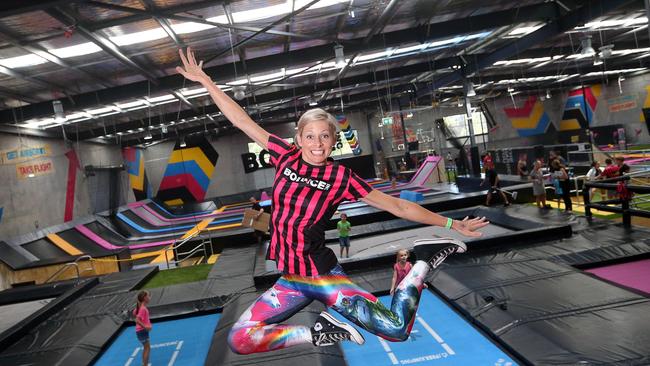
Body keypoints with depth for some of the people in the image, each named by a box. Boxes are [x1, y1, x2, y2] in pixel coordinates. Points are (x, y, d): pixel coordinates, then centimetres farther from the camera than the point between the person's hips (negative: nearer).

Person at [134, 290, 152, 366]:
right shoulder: (143, 308, -23)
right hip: (142, 331, -10)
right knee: (147, 348, -3)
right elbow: (137, 320, -31)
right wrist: (145, 327, -32)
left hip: (141, 330, 10)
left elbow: (134, 314, 20)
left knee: (146, 347, 20)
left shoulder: (140, 306, 5)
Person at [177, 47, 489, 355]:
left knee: (396, 330, -16)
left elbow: (397, 206, -3)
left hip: (323, 275, -3)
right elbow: (241, 121, 2)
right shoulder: (286, 156, -2)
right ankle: (317, 333, 2)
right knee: (239, 339, -9)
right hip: (290, 280, 4)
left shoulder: (341, 177, -9)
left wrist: (451, 224, -1)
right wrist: (204, 80, 4)